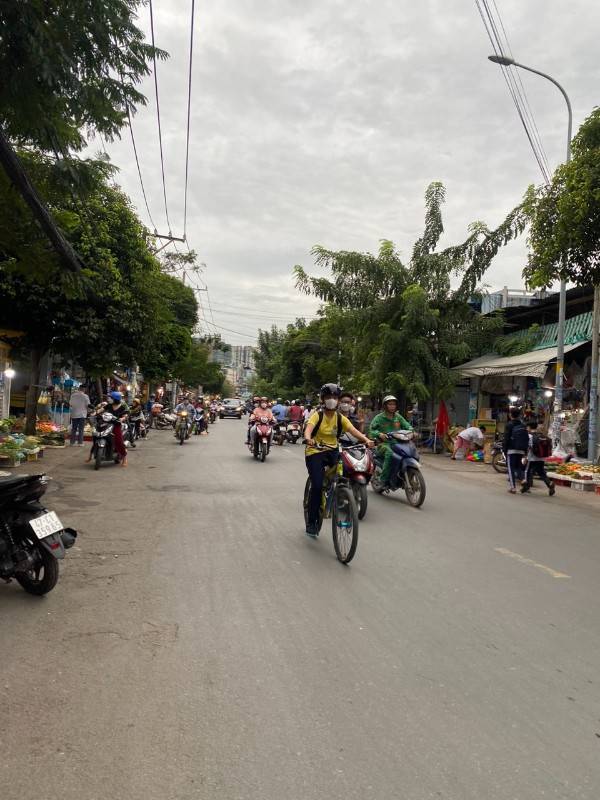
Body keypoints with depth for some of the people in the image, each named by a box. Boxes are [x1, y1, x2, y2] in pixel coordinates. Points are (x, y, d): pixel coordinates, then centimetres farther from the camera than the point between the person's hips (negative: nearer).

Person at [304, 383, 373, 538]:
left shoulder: (340, 418, 2)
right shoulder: (317, 415, -8)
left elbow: (353, 430, -12)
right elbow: (308, 429, -26)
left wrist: (366, 439, -31)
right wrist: (308, 439, -49)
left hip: (332, 451, 4)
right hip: (315, 452, -3)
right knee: (317, 486, -15)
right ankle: (311, 522, 1)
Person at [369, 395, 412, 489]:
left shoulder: (398, 417, 16)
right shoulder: (379, 418, 2)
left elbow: (407, 426, 12)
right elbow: (371, 430, -5)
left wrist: (411, 431, -10)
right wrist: (379, 434, -24)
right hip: (384, 443, -5)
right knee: (390, 453, -38)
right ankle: (384, 478, -28)